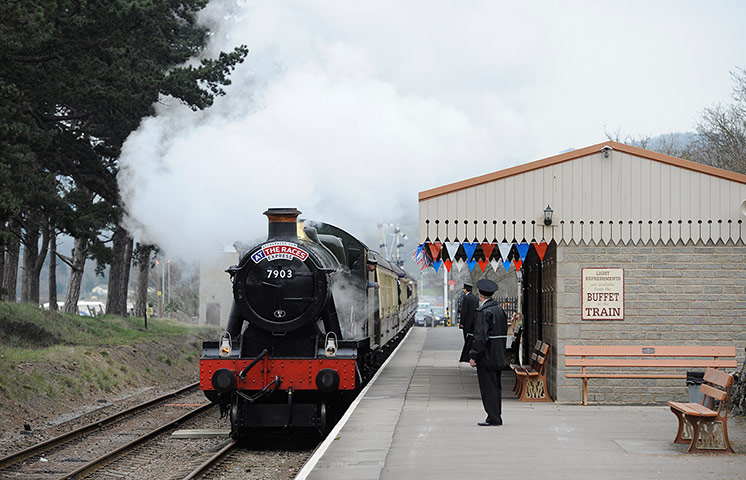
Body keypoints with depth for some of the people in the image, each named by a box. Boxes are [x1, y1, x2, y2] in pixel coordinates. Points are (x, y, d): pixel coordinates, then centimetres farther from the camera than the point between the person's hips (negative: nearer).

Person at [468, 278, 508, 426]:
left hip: (486, 356, -9)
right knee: (495, 386, 14)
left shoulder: (483, 311, -16)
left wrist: (473, 356, -17)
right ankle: (497, 417, 18)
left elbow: (480, 336, -21)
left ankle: (493, 418, -3)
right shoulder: (500, 309, 10)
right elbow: (504, 332, 15)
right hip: (498, 356, 9)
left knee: (488, 387, -4)